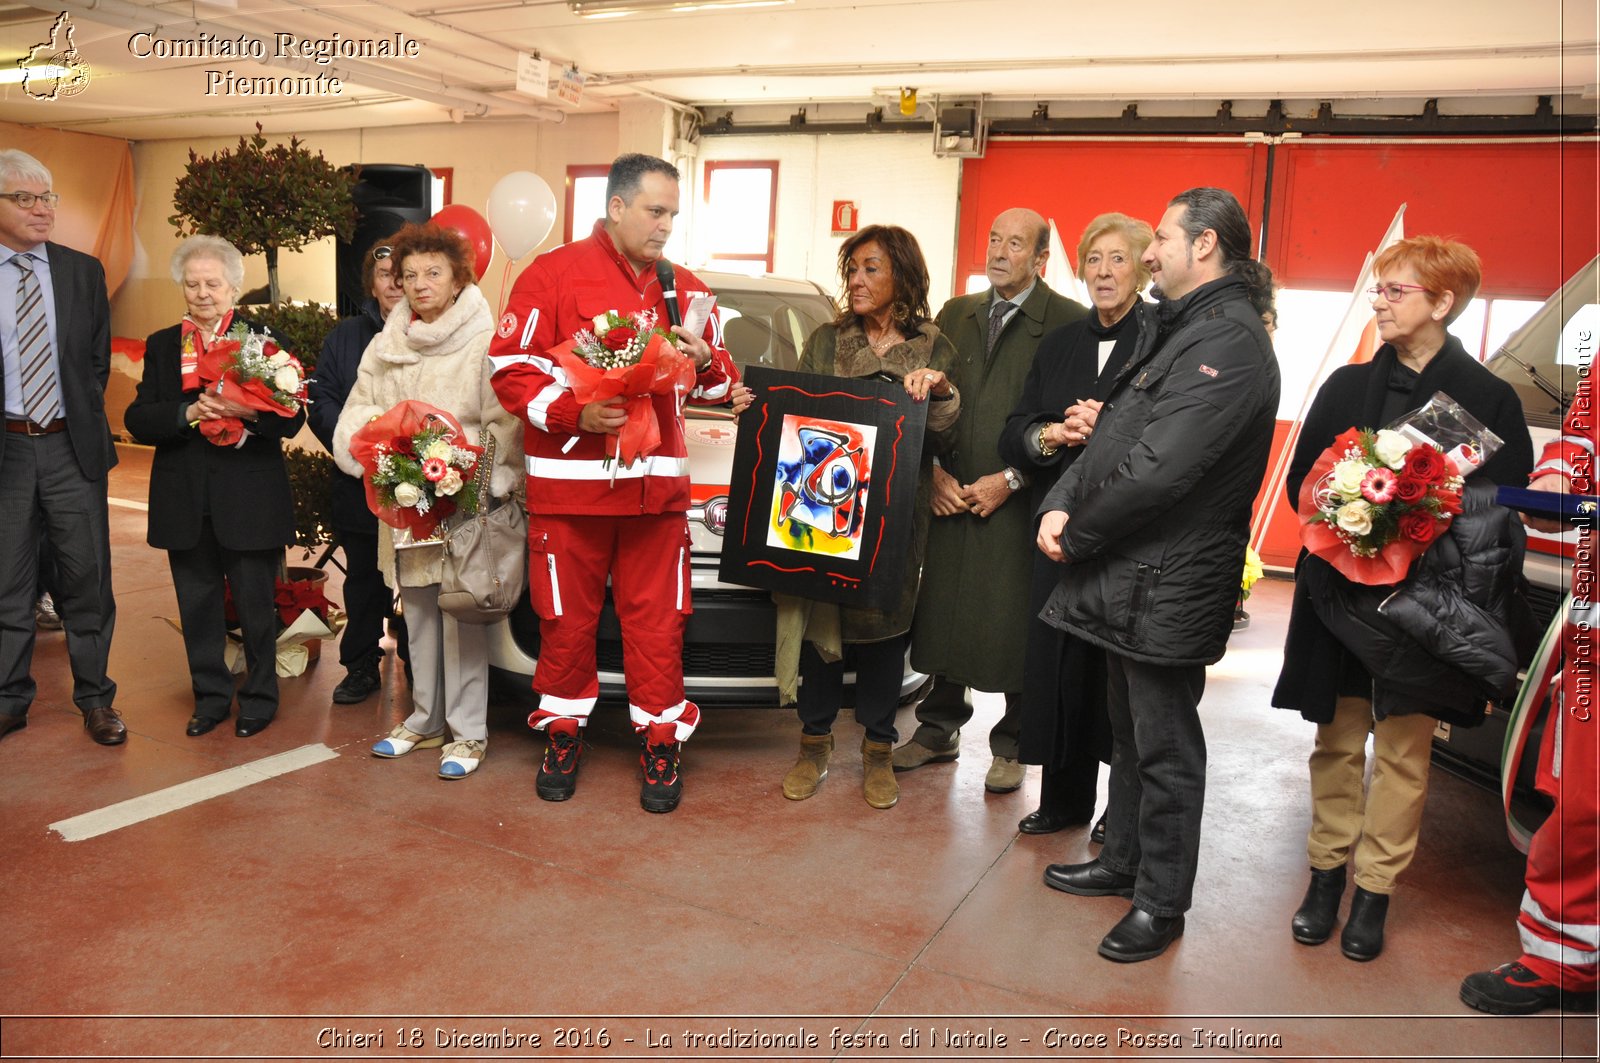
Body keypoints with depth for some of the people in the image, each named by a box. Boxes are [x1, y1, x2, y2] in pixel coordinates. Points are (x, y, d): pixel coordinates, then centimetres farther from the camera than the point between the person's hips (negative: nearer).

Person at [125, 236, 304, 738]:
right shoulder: (161, 345, 11)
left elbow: (292, 417, -6)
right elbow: (137, 419, 1)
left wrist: (249, 411, -25)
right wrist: (189, 413, -17)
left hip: (249, 501, -3)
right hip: (185, 503, 3)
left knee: (255, 603, 5)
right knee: (197, 603, 11)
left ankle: (259, 696, 22)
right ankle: (211, 696, 25)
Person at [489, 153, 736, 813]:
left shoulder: (685, 290, 12)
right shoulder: (553, 275, -1)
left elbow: (720, 383, 18)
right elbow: (510, 369, -5)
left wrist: (704, 364, -5)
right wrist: (573, 413, -19)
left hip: (657, 487, 3)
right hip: (568, 485, -2)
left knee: (657, 622, 5)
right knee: (566, 621, 9)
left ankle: (660, 744, 19)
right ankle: (563, 735, 27)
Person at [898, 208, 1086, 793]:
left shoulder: (1071, 322, -4)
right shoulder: (955, 315, 13)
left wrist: (1012, 479, -13)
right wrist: (935, 472, -1)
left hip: (1020, 502, -4)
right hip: (950, 498, 5)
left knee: (1014, 628, 2)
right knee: (942, 613, 11)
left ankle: (1012, 745, 21)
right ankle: (940, 728, 29)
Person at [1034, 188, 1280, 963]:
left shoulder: (1228, 341, -18)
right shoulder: (1171, 326, 15)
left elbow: (1158, 469, -25)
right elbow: (1113, 435, 12)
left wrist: (1077, 535, -12)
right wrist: (1060, 506, -4)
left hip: (1170, 586, -10)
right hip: (1128, 577, 10)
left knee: (1164, 747, 4)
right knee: (1129, 732, 21)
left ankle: (1161, 902, 20)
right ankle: (1123, 861, 38)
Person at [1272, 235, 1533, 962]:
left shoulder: (1488, 398, 0)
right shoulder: (1347, 386, 8)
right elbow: (1300, 484, 8)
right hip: (1340, 592, 2)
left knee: (1403, 749, 3)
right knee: (1339, 738, 9)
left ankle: (1375, 889, 15)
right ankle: (1327, 871, 22)